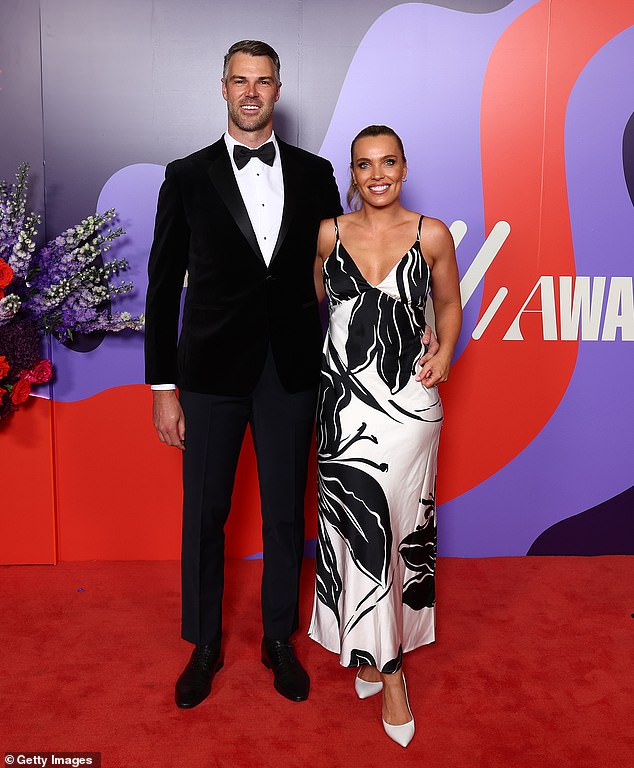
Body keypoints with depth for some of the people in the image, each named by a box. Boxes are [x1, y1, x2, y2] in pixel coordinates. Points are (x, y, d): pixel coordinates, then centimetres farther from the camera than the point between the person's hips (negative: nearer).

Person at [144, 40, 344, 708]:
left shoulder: (313, 173, 6)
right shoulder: (188, 177, 2)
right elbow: (164, 284, 0)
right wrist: (163, 386, -3)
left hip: (292, 372, 1)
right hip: (211, 374, -1)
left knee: (285, 511, 12)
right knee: (204, 514, 10)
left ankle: (278, 639, 34)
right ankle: (204, 645, 32)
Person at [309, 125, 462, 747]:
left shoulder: (431, 236, 0)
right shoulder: (328, 235, 3)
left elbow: (449, 304, 13)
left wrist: (445, 351, -5)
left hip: (409, 401, 0)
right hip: (345, 400, 0)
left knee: (401, 526, 9)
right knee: (359, 527, -2)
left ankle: (372, 650, 33)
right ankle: (387, 668, 14)